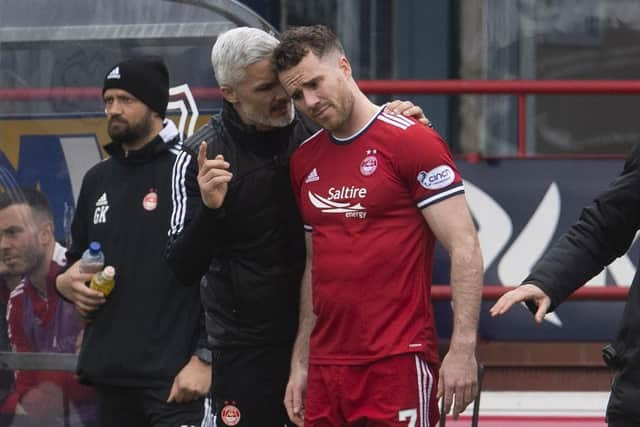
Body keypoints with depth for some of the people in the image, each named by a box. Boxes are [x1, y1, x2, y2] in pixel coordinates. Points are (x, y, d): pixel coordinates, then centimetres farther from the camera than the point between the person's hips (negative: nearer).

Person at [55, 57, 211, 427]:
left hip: (175, 376, -7)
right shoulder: (97, 180, 15)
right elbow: (77, 259, 28)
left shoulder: (189, 171, -6)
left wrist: (205, 358, -15)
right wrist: (66, 282, 4)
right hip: (111, 376, 7)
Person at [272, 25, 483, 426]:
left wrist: (463, 349, -15)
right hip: (327, 366, 6)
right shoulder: (305, 160, 14)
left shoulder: (412, 141, -6)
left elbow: (465, 249, -9)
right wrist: (301, 363, 17)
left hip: (399, 363, -6)